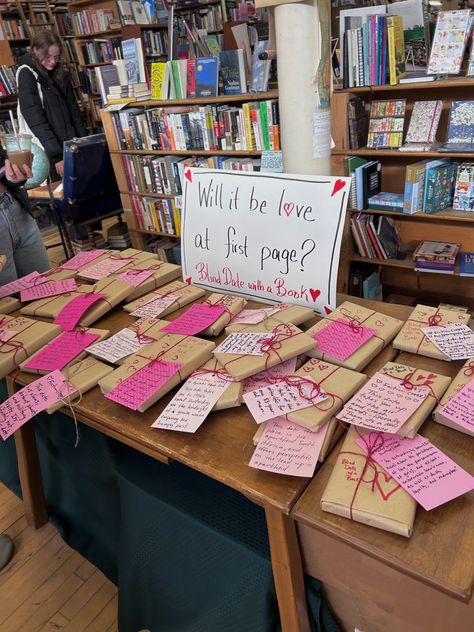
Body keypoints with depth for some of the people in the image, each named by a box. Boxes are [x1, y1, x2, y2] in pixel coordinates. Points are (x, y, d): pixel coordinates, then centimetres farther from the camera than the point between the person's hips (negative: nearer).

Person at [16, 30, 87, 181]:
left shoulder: (60, 73, 13)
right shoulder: (27, 74, -6)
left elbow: (73, 109, 16)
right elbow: (35, 119, -13)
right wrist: (56, 155, -20)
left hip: (69, 145, 6)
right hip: (46, 149, -6)